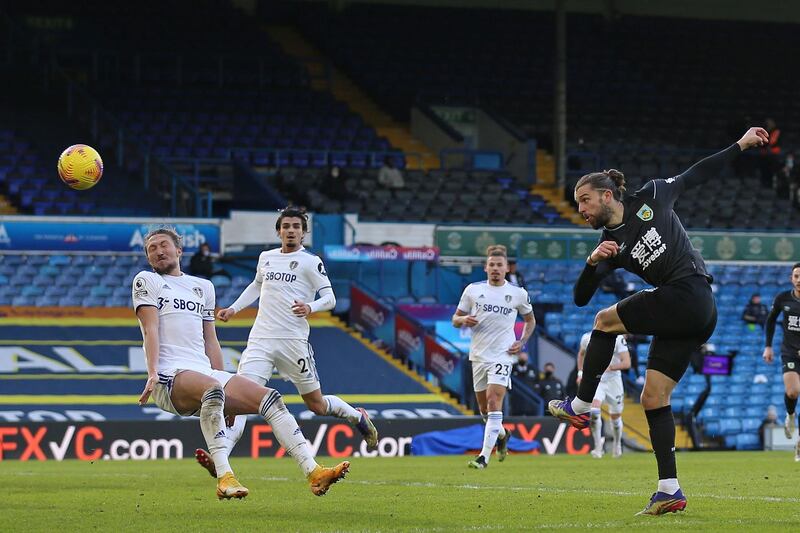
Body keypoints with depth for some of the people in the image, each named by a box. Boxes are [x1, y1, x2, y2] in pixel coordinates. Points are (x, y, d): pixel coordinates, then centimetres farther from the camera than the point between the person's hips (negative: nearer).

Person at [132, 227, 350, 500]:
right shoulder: (146, 281, 11)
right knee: (212, 388, -38)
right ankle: (224, 478, -48)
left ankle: (314, 472, -17)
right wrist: (152, 374, -16)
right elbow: (151, 329, -3)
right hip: (170, 375, -6)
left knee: (270, 399, -9)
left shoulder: (203, 286, 27)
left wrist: (225, 388, 19)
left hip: (206, 372, 7)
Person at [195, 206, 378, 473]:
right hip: (260, 341, 3)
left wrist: (310, 307, -26)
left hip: (293, 342, -3)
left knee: (317, 406, 7)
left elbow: (329, 297, -6)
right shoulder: (266, 258, 15)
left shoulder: (311, 262, -1)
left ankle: (359, 418, 37)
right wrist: (233, 309, 27)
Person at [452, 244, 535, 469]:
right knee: (484, 407, 12)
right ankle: (502, 434, 43)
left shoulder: (518, 294, 2)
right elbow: (455, 319, 10)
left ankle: (484, 456, -20)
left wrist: (522, 343, 2)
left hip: (502, 356, -3)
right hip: (478, 355, 3)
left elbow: (530, 320, 18)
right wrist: (464, 320, -14)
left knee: (494, 401, -18)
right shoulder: (473, 290, 4)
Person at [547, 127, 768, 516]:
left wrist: (741, 145, 16)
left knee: (606, 321, -7)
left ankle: (580, 406, 2)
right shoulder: (609, 245, 12)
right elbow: (580, 298, 7)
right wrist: (593, 261, -12)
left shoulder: (651, 198, 1)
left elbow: (696, 175, 14)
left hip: (688, 293, -7)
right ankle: (670, 490, 0)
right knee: (653, 398, 1)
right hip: (690, 318, 7)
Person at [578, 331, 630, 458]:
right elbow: (582, 353, 18)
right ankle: (598, 447, -15)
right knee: (594, 411, -23)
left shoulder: (618, 339, -15)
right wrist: (580, 372, 8)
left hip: (613, 381, -1)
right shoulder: (588, 338, -5)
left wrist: (610, 367, -34)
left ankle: (617, 443, 40)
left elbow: (627, 363, -19)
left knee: (615, 416, 13)